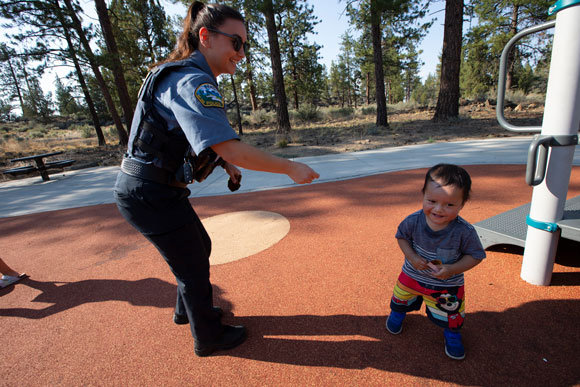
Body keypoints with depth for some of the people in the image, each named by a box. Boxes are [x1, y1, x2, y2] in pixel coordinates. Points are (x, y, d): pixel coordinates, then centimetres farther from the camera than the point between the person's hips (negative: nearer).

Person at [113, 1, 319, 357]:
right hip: (150, 195, -10)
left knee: (199, 246, 23)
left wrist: (227, 164, 8)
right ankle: (209, 338, 31)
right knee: (193, 265, 5)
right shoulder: (192, 81, -22)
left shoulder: (188, 78, 11)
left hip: (158, 189, 10)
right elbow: (230, 148, -33)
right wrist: (290, 168, -25)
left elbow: (208, 140, 20)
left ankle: (188, 309, 48)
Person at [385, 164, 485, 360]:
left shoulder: (464, 231, -29)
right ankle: (398, 312, 60)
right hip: (412, 275, 2)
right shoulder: (413, 221, -25)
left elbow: (475, 255, -14)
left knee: (449, 318, 19)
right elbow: (401, 236, -7)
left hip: (447, 285, -1)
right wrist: (412, 257, -21)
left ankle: (451, 333, 53)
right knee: (401, 299, 26)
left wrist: (453, 269, -28)